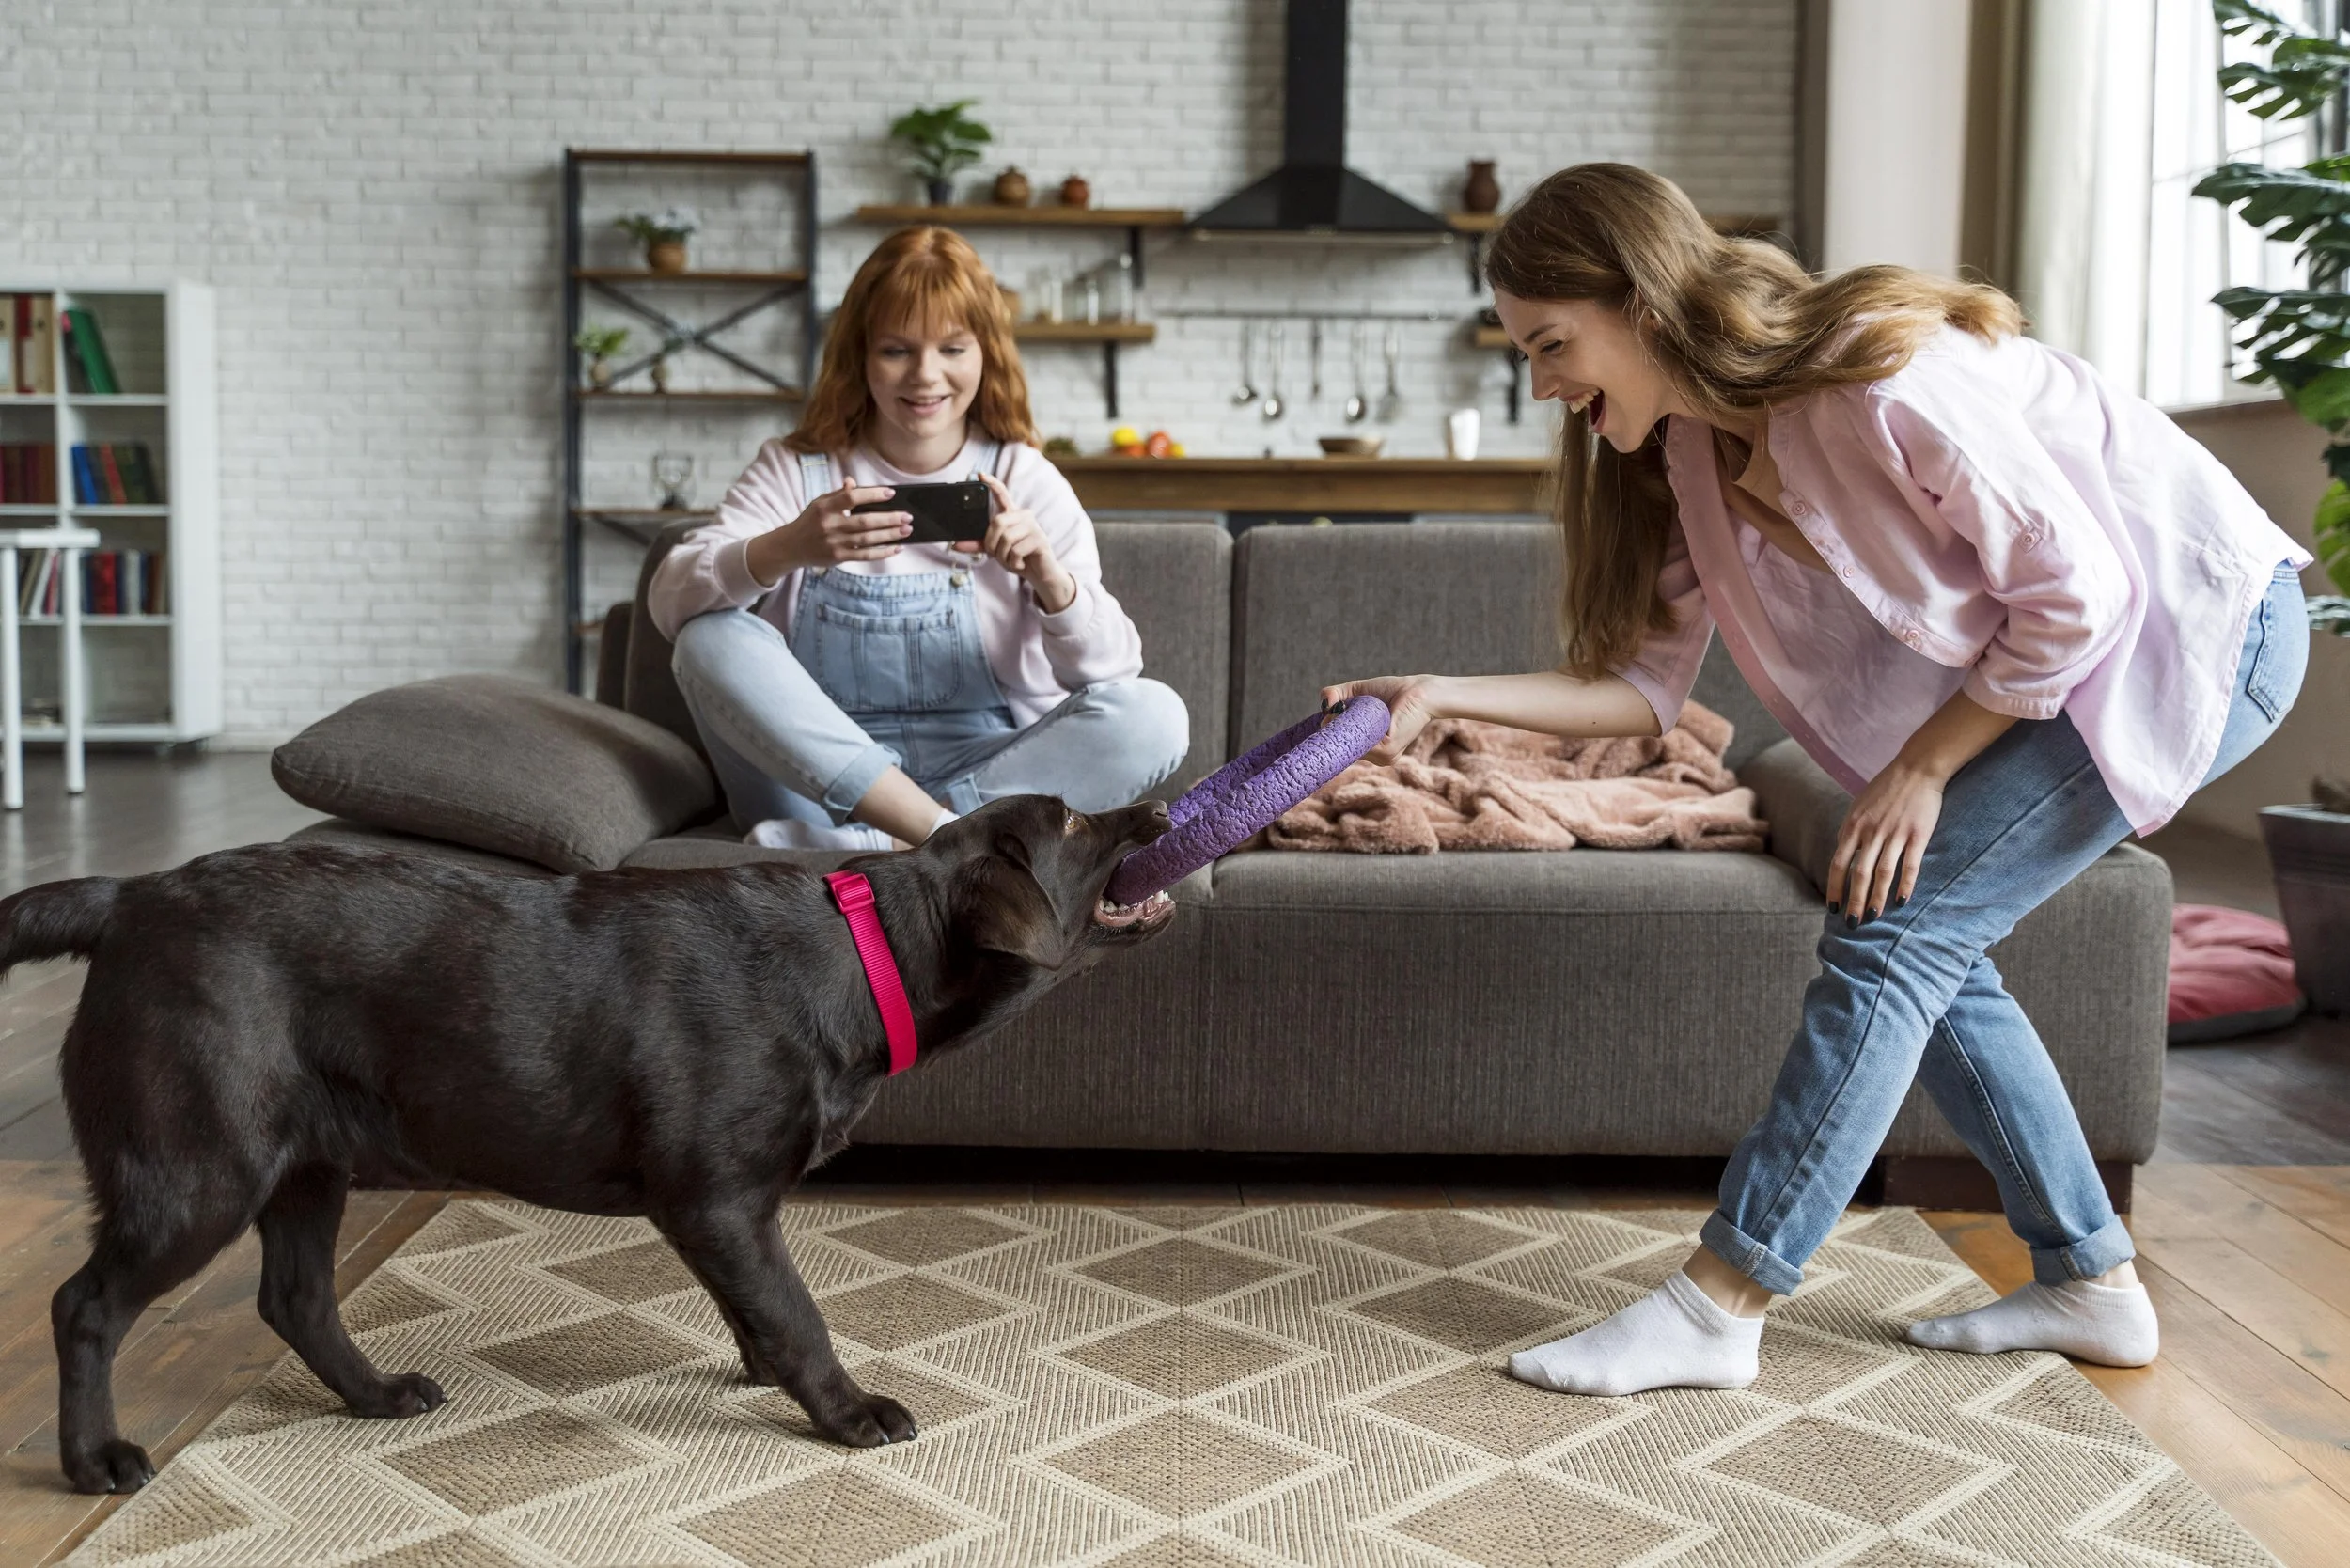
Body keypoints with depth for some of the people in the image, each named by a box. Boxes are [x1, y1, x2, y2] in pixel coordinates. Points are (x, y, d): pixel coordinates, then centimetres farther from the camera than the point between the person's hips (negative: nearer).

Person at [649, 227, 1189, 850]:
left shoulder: (1026, 482, 3)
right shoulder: (794, 469, 4)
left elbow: (1112, 674, -6)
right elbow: (669, 600, -12)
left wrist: (1050, 578, -27)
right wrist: (785, 550, -31)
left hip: (993, 771, 0)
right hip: (819, 780, 0)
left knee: (1154, 716, -23)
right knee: (713, 638, -22)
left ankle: (858, 846, -29)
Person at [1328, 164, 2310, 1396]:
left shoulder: (1878, 380, -30)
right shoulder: (1689, 451, -3)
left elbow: (2078, 589, -23)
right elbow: (1646, 683, -4)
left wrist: (1922, 766, -17)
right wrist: (1442, 696, -15)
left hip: (2200, 626, -8)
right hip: (2070, 645, 8)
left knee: (1892, 930, -14)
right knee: (1920, 945, 4)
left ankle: (1716, 1307, -8)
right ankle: (2090, 1283, 19)